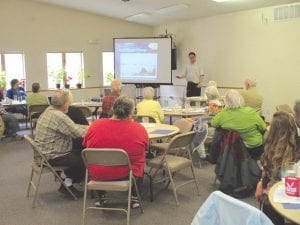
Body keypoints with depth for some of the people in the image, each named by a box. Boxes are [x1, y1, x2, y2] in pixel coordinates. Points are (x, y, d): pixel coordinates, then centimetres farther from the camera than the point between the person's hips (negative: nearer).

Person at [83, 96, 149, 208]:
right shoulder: (139, 128, -16)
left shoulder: (95, 125, -13)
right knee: (140, 162, 31)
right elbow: (145, 148, 3)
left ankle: (100, 198, 40)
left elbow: (86, 145, 4)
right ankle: (134, 198, 32)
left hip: (97, 175, 1)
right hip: (126, 174, -1)